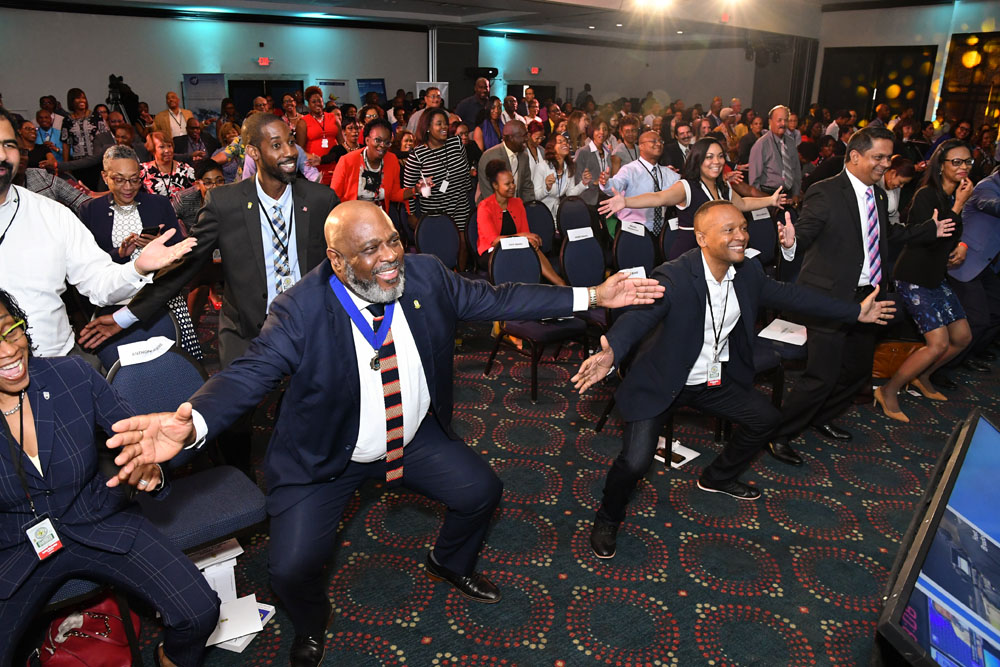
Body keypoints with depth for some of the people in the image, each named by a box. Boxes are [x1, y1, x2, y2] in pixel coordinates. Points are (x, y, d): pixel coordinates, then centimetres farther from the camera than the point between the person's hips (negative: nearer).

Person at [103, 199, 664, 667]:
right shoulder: (301, 311, -24)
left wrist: (591, 296, -7)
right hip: (325, 458, -3)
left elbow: (495, 299, -5)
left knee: (482, 490, 2)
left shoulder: (425, 276, -11)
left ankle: (450, 563, 39)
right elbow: (251, 372, -31)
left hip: (415, 437, 4)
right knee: (292, 568, -13)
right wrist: (191, 423, -54)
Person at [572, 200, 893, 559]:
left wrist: (856, 311, 15)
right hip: (661, 382, -7)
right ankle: (608, 518, 15)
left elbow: (789, 294, 10)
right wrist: (611, 352, -62)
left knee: (765, 417, 16)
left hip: (715, 380, 7)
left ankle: (718, 477, 43)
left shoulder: (747, 272, -4)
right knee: (635, 461, -18)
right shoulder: (674, 277, -27)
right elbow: (639, 315, -41)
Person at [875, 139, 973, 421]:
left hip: (936, 278, 9)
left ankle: (921, 378, 29)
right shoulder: (926, 195, -15)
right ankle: (888, 391, -5)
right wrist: (958, 205, -22)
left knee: (962, 337, 11)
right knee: (938, 343, -16)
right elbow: (930, 238, -26)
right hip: (914, 278, -9)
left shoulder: (956, 197, 10)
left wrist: (962, 246, 2)